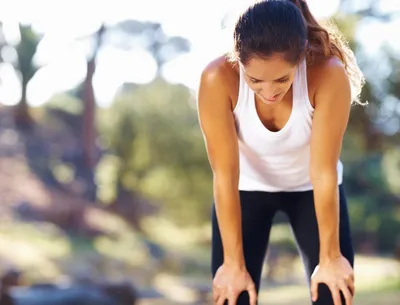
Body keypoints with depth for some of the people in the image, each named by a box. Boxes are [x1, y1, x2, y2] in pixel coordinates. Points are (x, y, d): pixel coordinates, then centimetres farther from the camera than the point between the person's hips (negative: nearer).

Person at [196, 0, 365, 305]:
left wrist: (330, 257, -21)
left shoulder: (329, 76, -33)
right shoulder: (218, 79, -32)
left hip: (310, 188, 0)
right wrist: (234, 263, -24)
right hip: (247, 188, 0)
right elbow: (225, 175, -28)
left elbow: (323, 173, -28)